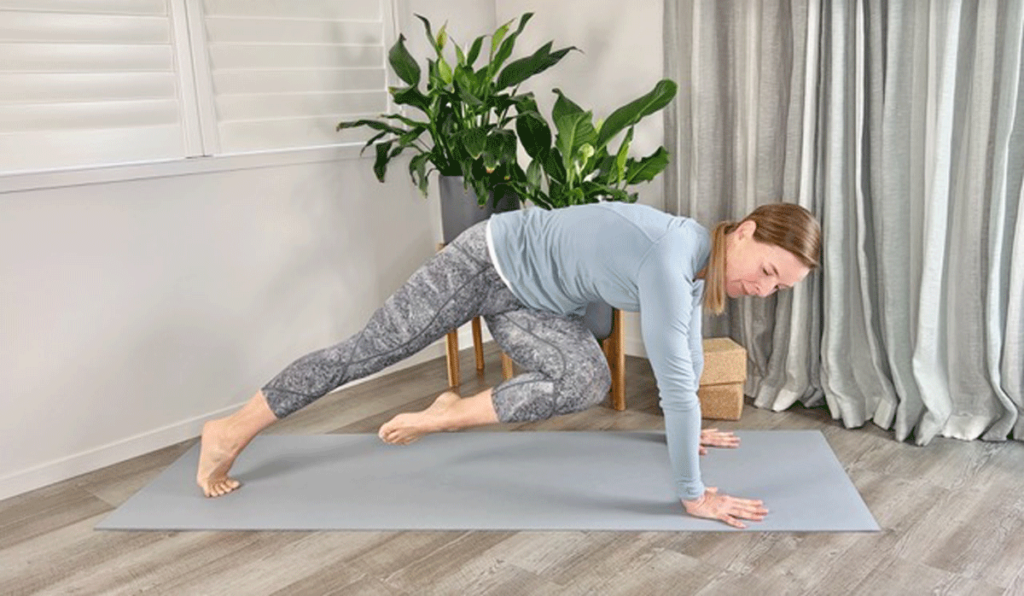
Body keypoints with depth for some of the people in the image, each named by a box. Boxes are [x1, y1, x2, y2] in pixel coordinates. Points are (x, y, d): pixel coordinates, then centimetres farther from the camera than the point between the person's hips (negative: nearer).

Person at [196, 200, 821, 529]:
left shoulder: (700, 261, -2)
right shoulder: (672, 255, -32)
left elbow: (687, 353, 14)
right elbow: (676, 379, -32)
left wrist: (687, 426, 25)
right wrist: (694, 494, -24)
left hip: (525, 295, 8)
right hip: (488, 261, -8)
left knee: (588, 381, -11)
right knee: (367, 352, 1)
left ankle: (450, 416, 7)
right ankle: (230, 433, 18)